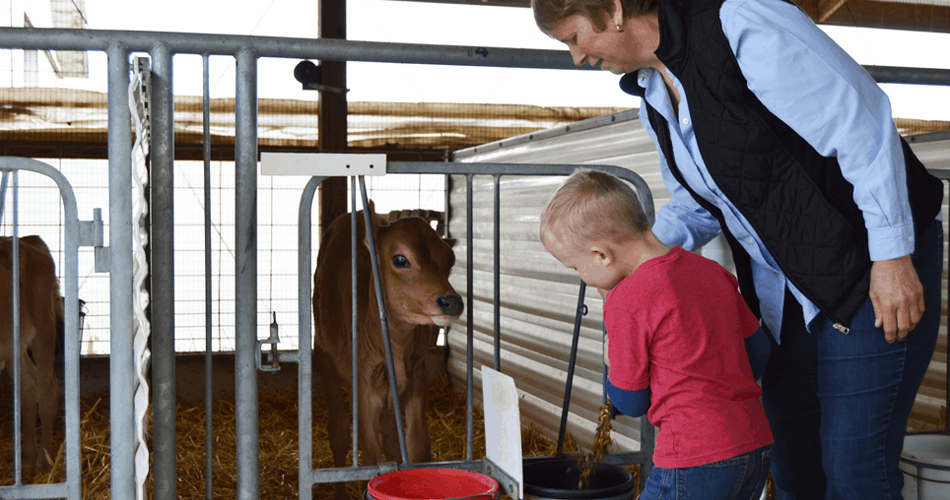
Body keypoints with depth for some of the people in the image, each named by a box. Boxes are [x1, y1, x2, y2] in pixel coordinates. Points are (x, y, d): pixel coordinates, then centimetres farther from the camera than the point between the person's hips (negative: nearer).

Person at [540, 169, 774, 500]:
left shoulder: (625, 302, -15)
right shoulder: (711, 270, 7)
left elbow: (631, 403, -6)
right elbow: (758, 351, 15)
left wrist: (613, 366, 14)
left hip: (697, 462, -8)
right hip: (757, 445, 8)